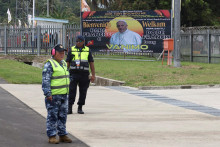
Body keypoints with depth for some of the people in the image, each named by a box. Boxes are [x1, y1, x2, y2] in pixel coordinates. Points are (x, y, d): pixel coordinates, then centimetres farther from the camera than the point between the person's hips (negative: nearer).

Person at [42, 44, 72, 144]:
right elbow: (45, 80, -15)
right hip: (53, 96, -8)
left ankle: (62, 135, 20)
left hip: (64, 95, 8)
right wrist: (48, 94, -20)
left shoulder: (64, 63, 16)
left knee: (63, 116, 12)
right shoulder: (49, 64, -10)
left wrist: (67, 92, 23)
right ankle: (52, 136, 2)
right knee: (52, 117, -2)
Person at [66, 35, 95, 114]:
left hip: (84, 74, 1)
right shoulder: (71, 50, 7)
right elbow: (67, 63, 8)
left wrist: (93, 75, 4)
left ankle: (80, 108, 14)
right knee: (72, 91, -8)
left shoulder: (87, 50, 9)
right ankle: (69, 108, -5)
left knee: (83, 92, 4)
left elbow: (91, 63, 10)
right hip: (73, 74, -1)